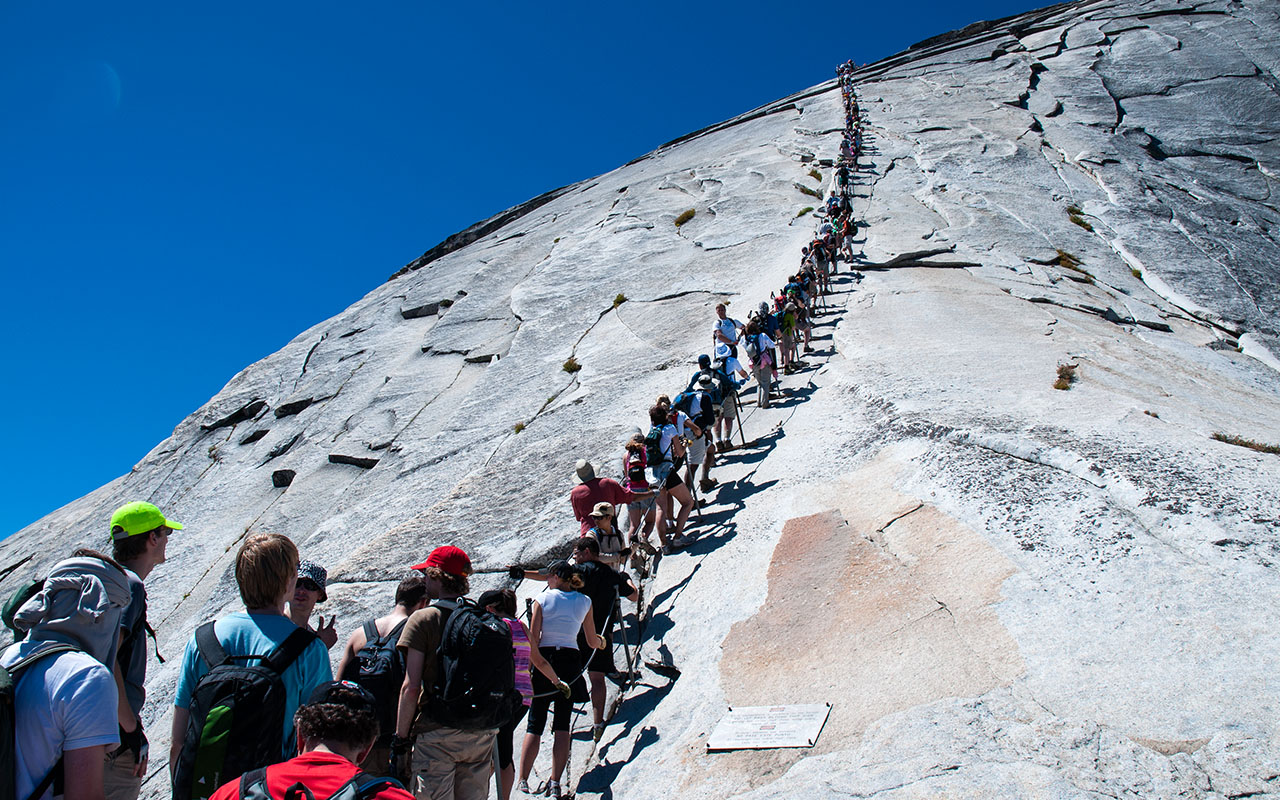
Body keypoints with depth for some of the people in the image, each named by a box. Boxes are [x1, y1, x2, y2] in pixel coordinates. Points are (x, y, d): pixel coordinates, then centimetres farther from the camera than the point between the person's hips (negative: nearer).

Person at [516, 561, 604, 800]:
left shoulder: (543, 599, -3)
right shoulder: (584, 602, 4)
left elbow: (533, 639, -9)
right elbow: (592, 641, 11)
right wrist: (602, 641, 32)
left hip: (544, 662, -1)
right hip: (570, 663, 2)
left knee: (534, 724, 6)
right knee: (562, 725, 7)